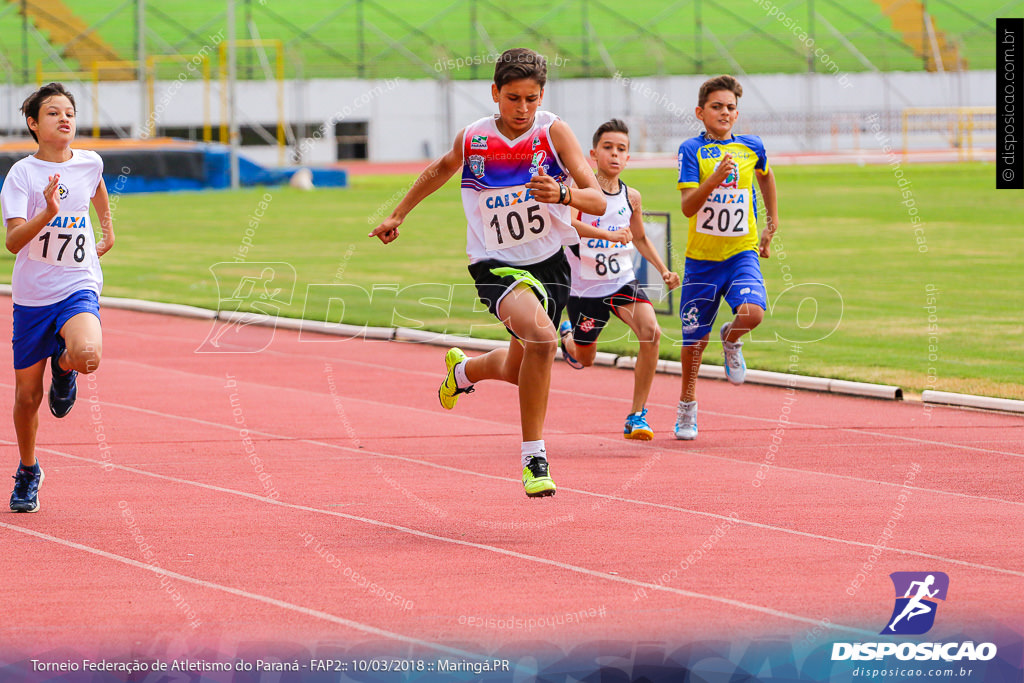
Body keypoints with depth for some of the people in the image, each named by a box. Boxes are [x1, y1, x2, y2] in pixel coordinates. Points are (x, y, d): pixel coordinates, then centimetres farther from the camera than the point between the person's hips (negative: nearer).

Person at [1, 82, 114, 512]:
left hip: (79, 287, 1)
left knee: (87, 355, -32)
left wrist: (108, 228, 31)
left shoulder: (90, 163, 1)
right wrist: (48, 212, -35)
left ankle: (63, 367, 7)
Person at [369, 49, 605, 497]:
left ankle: (463, 370, 53)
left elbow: (598, 202, -14)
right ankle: (534, 457, -19)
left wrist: (562, 194, -34)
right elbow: (442, 169, 20)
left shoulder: (553, 131, -10)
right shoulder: (472, 139, -5)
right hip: (496, 265, -2)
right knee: (542, 337, -30)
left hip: (549, 263, 2)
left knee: (519, 369, 16)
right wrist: (398, 215, 26)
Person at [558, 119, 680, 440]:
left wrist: (664, 270, 5)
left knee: (651, 332, -25)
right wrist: (607, 234, -47)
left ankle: (637, 416, -16)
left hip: (623, 282, 3)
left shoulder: (631, 197, 0)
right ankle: (568, 336, 56)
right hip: (585, 288, -3)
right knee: (584, 359, 15)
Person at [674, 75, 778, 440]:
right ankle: (687, 408, 30)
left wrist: (772, 224, 26)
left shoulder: (751, 147, 3)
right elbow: (688, 206, -16)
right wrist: (715, 177, -31)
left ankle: (731, 341, 11)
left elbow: (765, 175, 27)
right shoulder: (692, 150, -7)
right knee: (694, 338, 7)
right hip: (701, 256, -1)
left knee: (752, 312, -26)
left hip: (742, 252, 1)